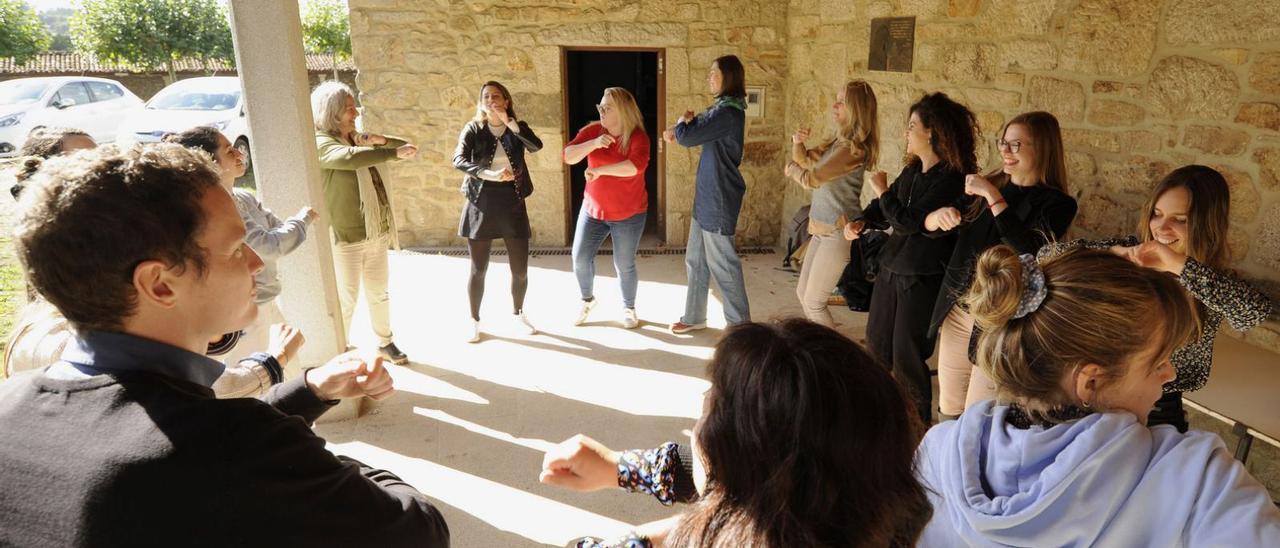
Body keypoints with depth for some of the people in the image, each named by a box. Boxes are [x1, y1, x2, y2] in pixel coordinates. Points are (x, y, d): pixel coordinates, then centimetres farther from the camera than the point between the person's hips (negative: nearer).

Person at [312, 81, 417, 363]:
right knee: (346, 299, 1)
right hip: (345, 237, -7)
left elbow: (405, 147, 9)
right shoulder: (320, 143, -13)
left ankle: (385, 342, 35)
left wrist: (379, 140, -9)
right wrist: (395, 152, -32)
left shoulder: (360, 139, 9)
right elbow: (349, 158, -35)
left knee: (379, 292, 19)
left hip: (377, 232, 7)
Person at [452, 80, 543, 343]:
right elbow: (458, 160, -16)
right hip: (481, 204, -1)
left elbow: (536, 146, -17)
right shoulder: (473, 129, 0)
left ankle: (518, 313, 30)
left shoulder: (517, 128, 5)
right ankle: (474, 320, 23)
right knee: (478, 270, 5)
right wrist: (489, 174, -30)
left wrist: (509, 121, -22)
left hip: (512, 203, 2)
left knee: (520, 269, 5)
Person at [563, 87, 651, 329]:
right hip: (593, 210, 4)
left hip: (629, 214, -3)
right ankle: (587, 299, 31)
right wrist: (594, 143, -28)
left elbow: (636, 165, -34)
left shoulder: (638, 137, -14)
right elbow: (568, 156, -13)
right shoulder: (592, 130, -3)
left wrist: (599, 170, -34)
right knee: (580, 258, 3)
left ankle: (628, 308, 29)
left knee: (624, 265, 5)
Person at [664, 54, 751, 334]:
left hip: (719, 201, -10)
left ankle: (740, 324, 13)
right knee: (695, 260, 16)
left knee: (722, 264, 0)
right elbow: (699, 129, 20)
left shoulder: (728, 113, -21)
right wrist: (682, 126, -3)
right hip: (707, 198, 10)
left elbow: (687, 137, -23)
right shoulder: (723, 109, 12)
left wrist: (682, 122, 0)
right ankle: (694, 317, 27)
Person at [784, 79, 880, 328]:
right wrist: (797, 143, -5)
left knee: (813, 302, -2)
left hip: (838, 232, -9)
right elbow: (803, 160, 16)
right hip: (822, 230, 9)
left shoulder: (854, 148, -19)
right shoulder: (838, 141, 9)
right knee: (803, 293, 16)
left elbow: (811, 179, -21)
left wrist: (792, 169, -1)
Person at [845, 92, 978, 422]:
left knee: (907, 358, 0)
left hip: (922, 280, -8)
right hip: (892, 270, 8)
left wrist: (882, 192, -11)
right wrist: (862, 222, -1)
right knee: (877, 345, 18)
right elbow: (884, 209, 18)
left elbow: (911, 222, -22)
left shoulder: (951, 179, -18)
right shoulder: (912, 171, 7)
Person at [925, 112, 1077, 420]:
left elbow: (1029, 250, -24)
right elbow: (928, 226, 6)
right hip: (956, 310, 5)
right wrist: (941, 216, -17)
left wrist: (993, 197, -22)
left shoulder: (1057, 203, -6)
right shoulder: (987, 185, 6)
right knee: (948, 408, 14)